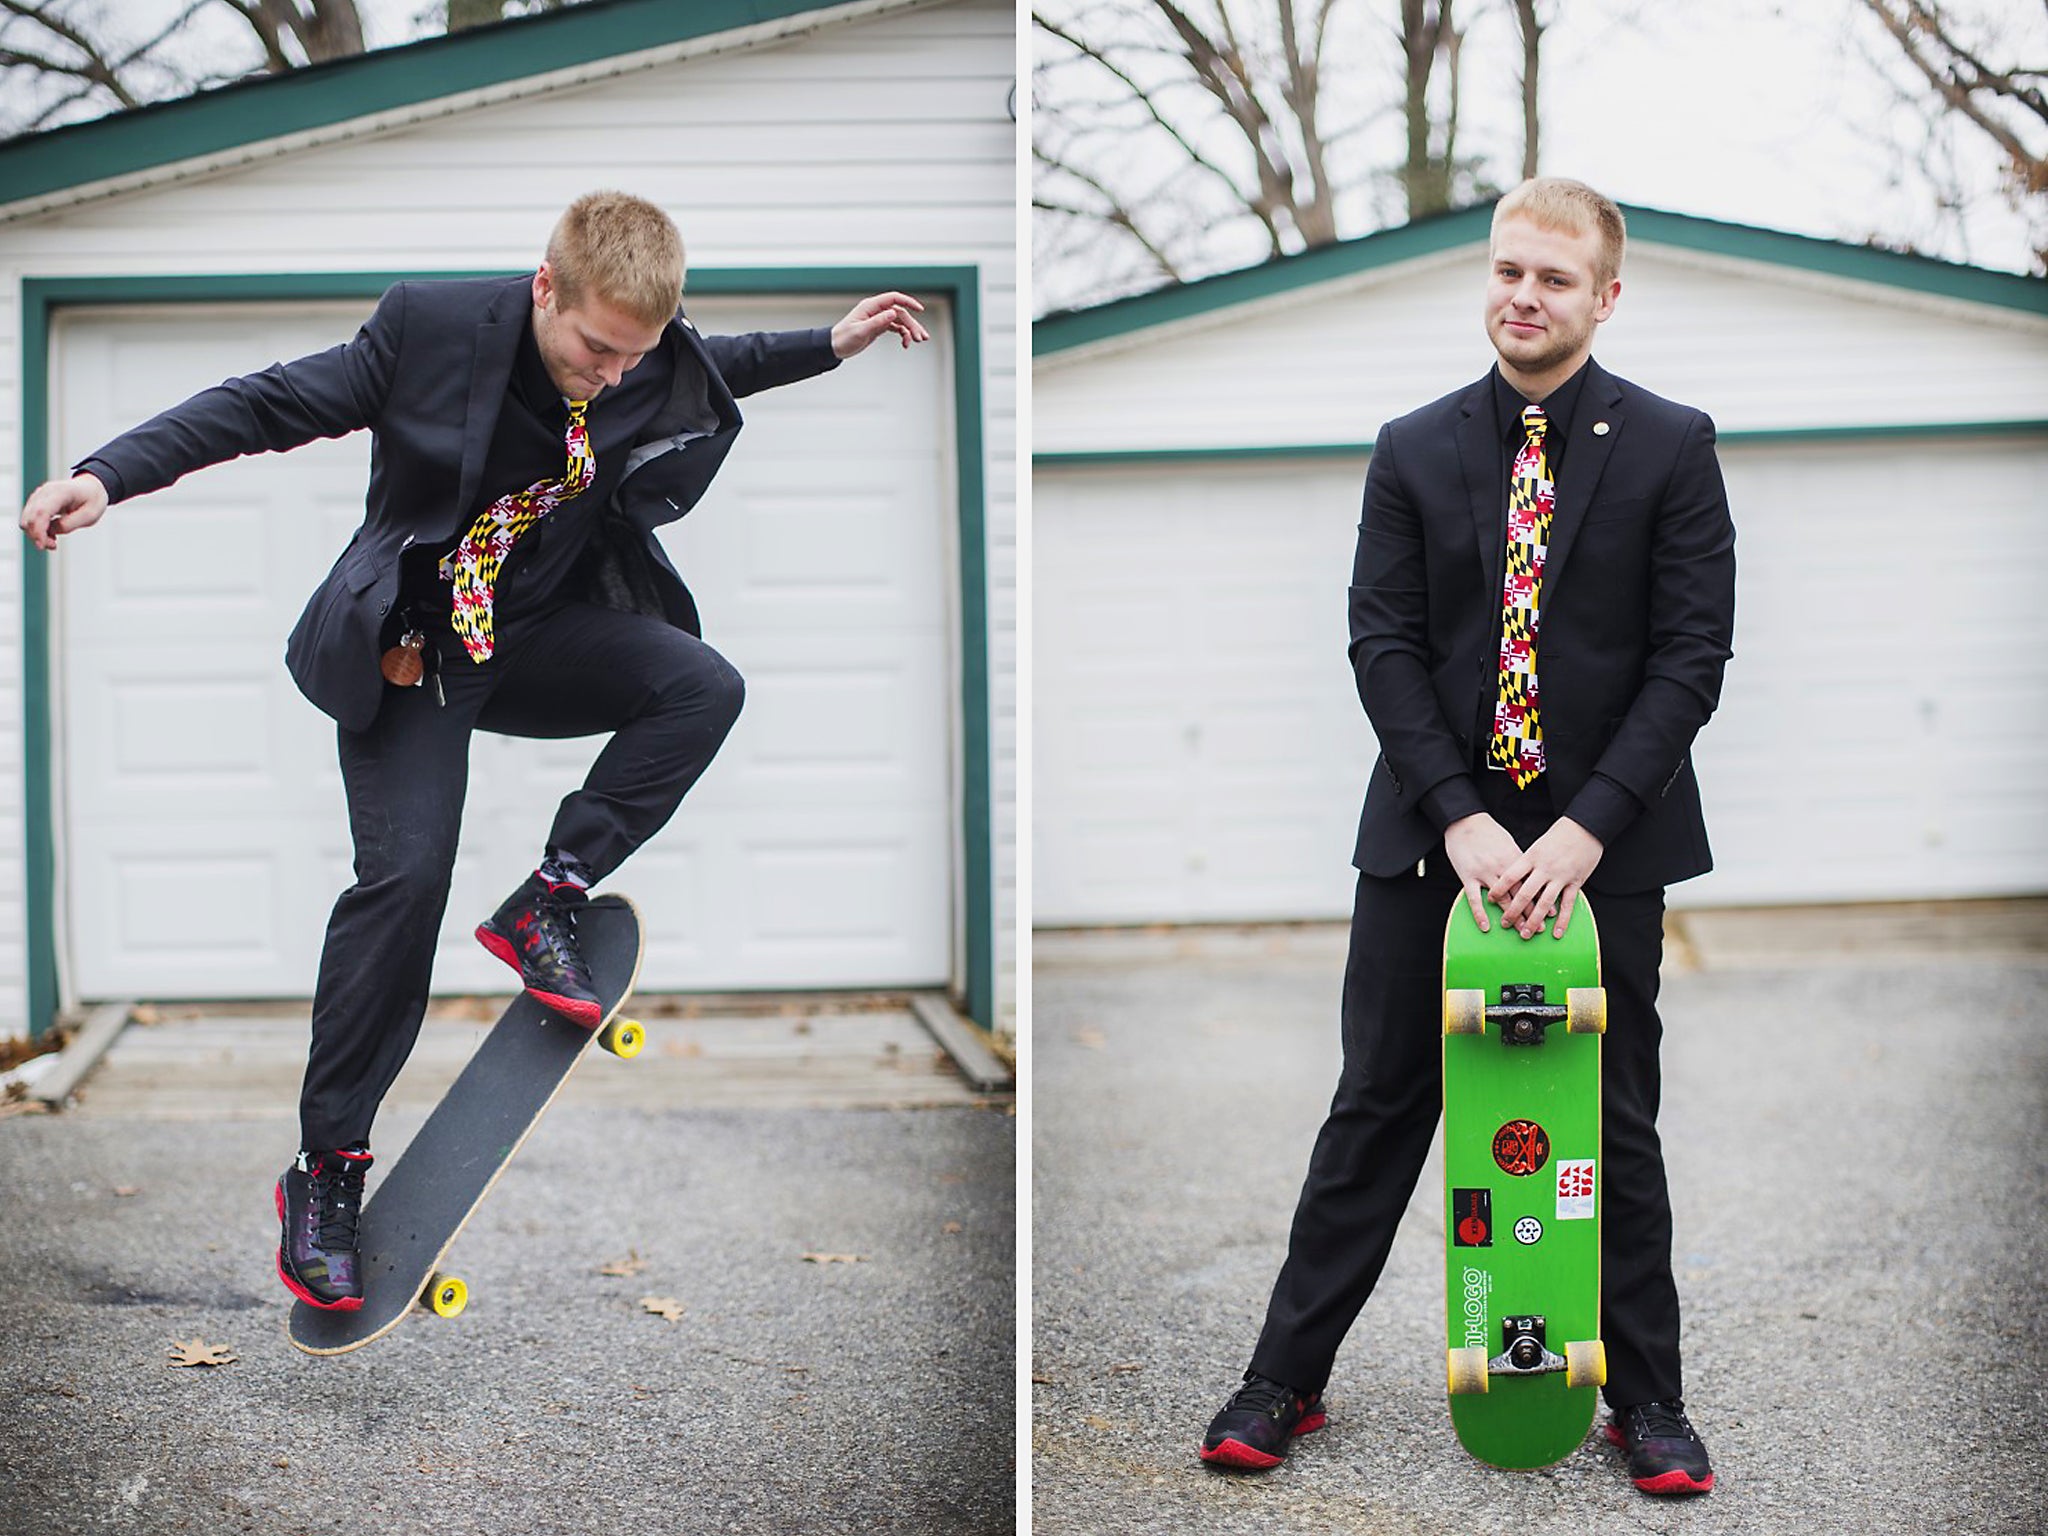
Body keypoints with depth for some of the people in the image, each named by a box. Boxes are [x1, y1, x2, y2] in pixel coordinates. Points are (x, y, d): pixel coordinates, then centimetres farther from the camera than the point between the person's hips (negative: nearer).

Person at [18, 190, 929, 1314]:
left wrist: (832, 345, 13)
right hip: (411, 648, -4)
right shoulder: (430, 328, -21)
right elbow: (269, 404, -16)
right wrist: (108, 474, -24)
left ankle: (546, 902, -8)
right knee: (405, 875, -19)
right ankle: (324, 1170, -7)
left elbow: (717, 368, 18)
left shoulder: (656, 366, -8)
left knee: (703, 684, -20)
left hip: (540, 634, 5)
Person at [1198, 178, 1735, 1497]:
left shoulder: (1671, 448, -1)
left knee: (1617, 1124, 8)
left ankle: (1648, 1399, 20)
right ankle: (1287, 1378, 17)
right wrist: (1462, 819, -13)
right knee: (1377, 1107, 8)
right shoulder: (1414, 451, 4)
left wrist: (1584, 830, -15)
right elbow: (1384, 646, -1)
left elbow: (1691, 656, -6)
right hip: (1433, 830, 1)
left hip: (1602, 838, -1)